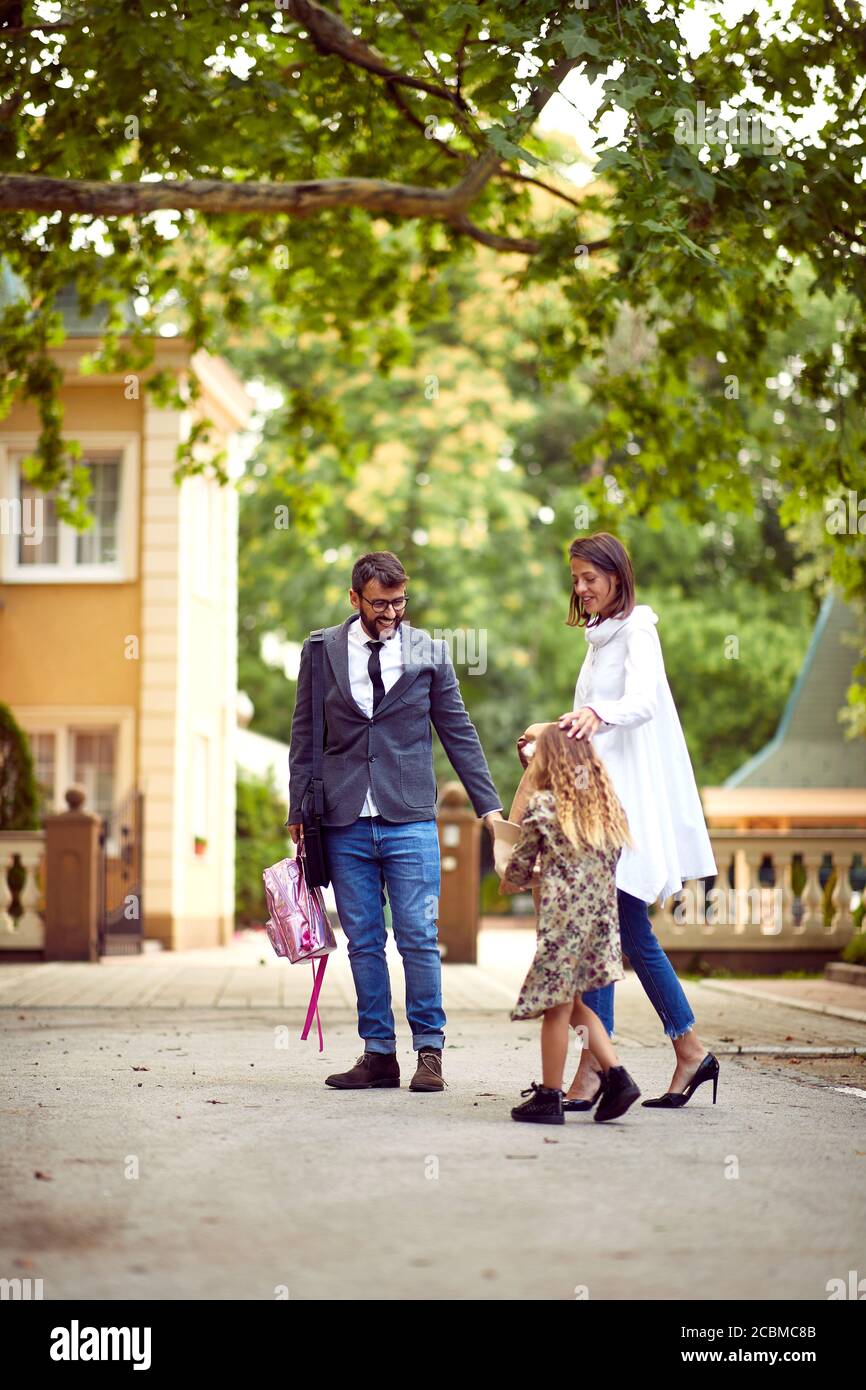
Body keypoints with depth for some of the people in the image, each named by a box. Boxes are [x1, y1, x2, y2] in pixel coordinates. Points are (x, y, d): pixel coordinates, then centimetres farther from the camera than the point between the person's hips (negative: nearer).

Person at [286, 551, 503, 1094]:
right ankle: (379, 1054, 13)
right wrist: (298, 811, 7)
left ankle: (429, 1050, 7)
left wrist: (489, 805, 5)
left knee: (419, 938, -3)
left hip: (410, 820, -1)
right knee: (364, 943, 6)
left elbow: (458, 732, 8)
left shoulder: (429, 651, 4)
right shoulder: (321, 651, 6)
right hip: (345, 824, 1)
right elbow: (305, 736, 10)